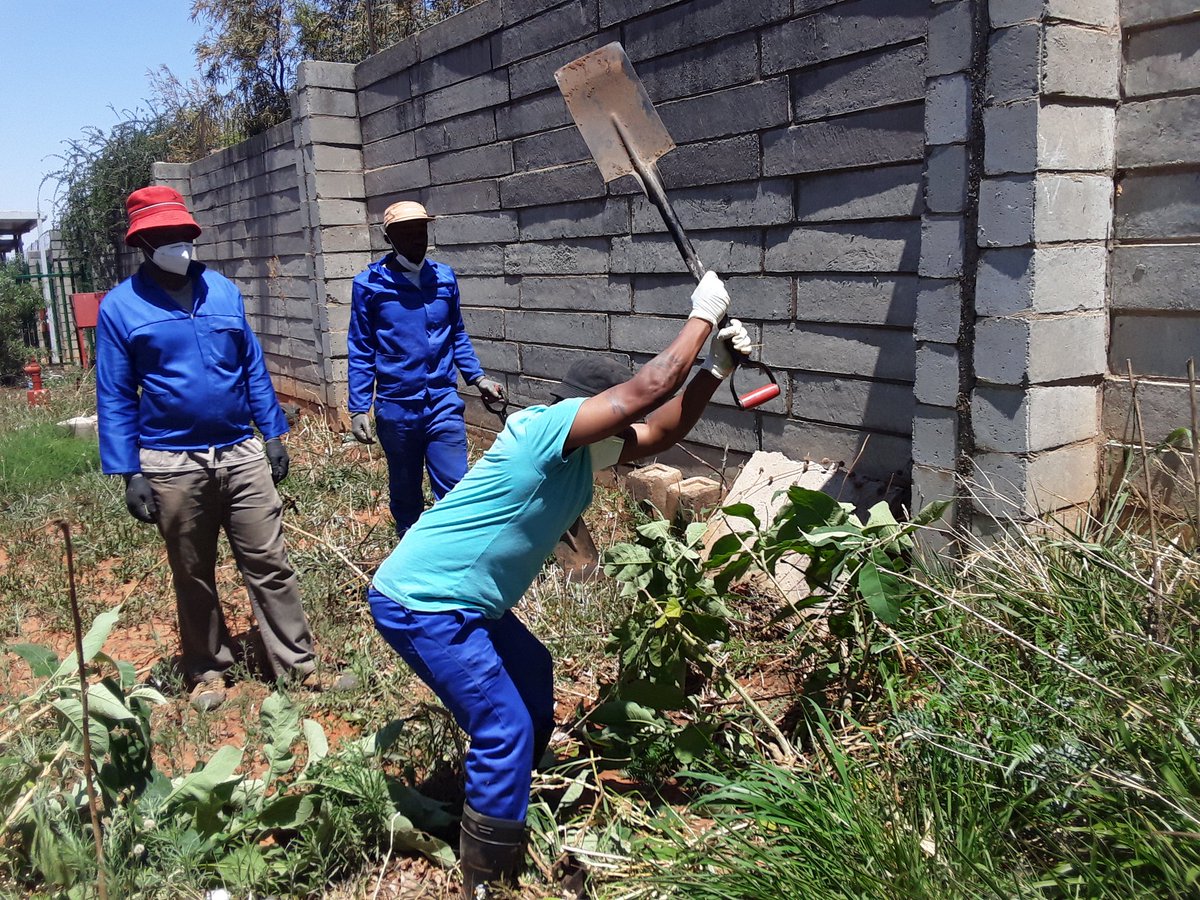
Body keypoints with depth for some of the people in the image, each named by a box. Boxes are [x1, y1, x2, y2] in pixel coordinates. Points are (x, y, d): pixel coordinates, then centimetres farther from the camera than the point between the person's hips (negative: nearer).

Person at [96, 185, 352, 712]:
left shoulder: (223, 292, 5)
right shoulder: (120, 307, -3)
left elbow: (253, 368, 10)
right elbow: (115, 397, -3)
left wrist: (273, 434, 7)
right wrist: (129, 473, -7)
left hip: (242, 454, 2)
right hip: (172, 465, -1)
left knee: (269, 566, 3)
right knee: (193, 577, 13)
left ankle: (298, 664, 11)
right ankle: (208, 670, 29)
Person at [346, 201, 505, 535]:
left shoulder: (444, 277, 4)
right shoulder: (369, 284, -4)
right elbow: (360, 351, -1)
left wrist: (477, 376, 3)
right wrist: (358, 408, -5)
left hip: (444, 404, 1)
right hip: (396, 408, -1)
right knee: (405, 495, 14)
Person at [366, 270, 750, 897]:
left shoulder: (576, 454, 9)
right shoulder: (548, 429, -20)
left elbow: (662, 430, 13)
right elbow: (648, 388, -22)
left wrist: (716, 368, 5)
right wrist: (702, 315, -11)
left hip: (460, 601, 11)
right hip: (420, 603, -11)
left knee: (532, 675, 25)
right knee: (504, 731, -10)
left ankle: (513, 794, 47)